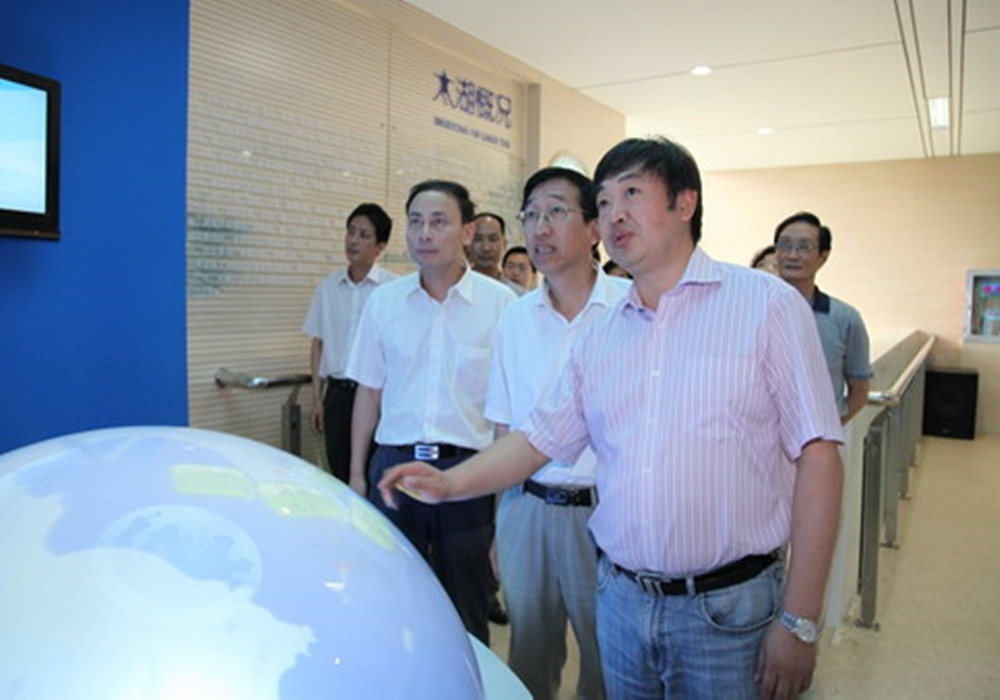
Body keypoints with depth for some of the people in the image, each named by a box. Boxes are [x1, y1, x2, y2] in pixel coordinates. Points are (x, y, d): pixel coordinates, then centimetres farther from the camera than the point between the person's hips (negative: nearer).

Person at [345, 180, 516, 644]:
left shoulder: (499, 302, -5)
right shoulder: (384, 301, 4)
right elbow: (369, 391, 10)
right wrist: (356, 472, 9)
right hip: (394, 463, 3)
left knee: (465, 612, 13)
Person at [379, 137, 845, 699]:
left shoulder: (767, 304, -7)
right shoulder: (600, 336, 8)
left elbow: (817, 456, -11)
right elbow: (541, 438, 11)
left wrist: (799, 621, -13)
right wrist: (450, 483, -4)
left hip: (728, 609, -4)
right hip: (621, 601, 5)